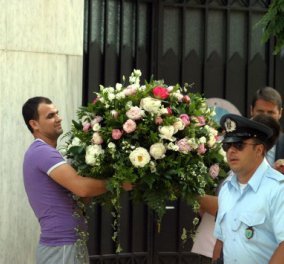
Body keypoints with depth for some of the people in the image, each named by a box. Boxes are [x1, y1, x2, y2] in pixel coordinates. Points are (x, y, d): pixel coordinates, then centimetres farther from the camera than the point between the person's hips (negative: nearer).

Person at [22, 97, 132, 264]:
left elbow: (75, 193, 17)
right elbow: (82, 187, -26)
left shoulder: (42, 153, 18)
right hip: (61, 248, -10)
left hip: (66, 245, 10)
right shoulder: (42, 152, -15)